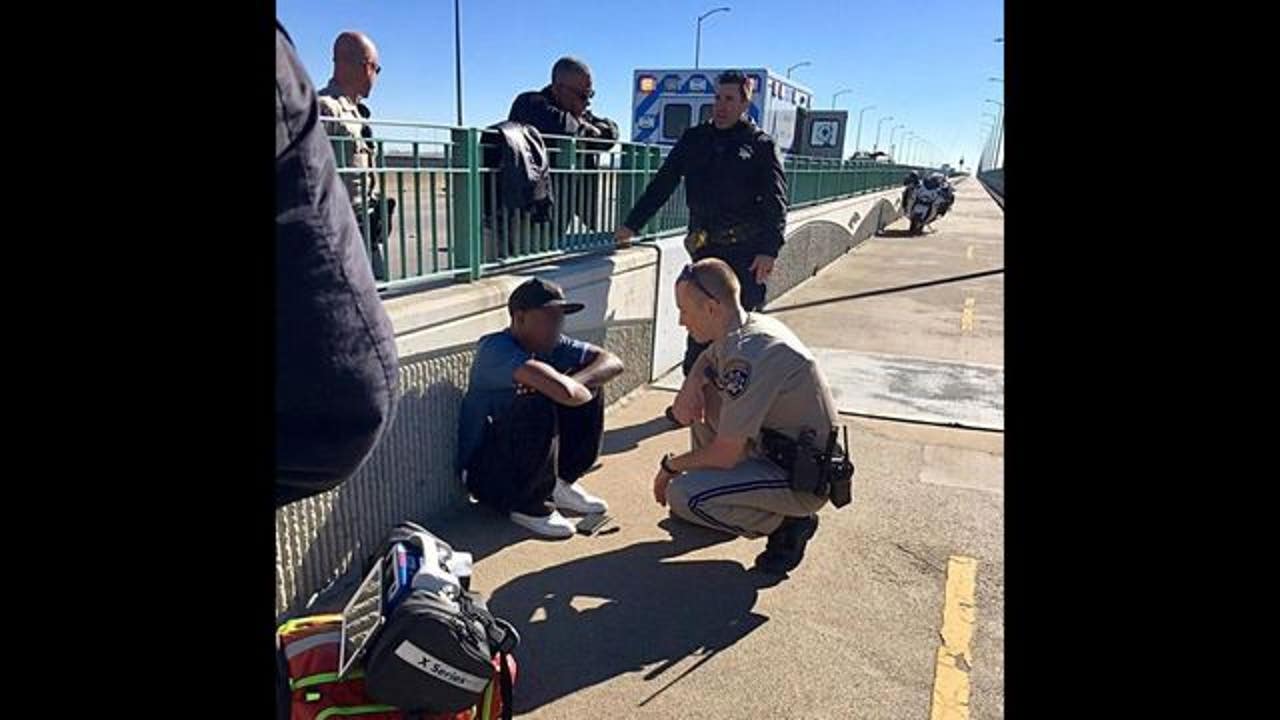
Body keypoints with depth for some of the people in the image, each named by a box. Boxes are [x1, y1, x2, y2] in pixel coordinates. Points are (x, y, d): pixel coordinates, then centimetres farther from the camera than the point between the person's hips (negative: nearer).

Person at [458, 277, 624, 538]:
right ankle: (526, 505, -11)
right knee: (539, 406, -32)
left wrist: (575, 383, -24)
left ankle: (559, 483, 10)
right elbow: (564, 392, -40)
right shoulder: (496, 349, -26)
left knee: (585, 389, -3)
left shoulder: (552, 345, -1)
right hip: (484, 471, -7)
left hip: (530, 457, 8)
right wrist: (582, 392, -17)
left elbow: (613, 363, -6)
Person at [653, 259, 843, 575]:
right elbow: (706, 361, 21)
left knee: (680, 495, -18)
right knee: (702, 393, 8)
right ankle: (710, 494, 19)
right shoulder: (749, 326, -1)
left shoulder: (747, 357, -29)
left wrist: (671, 466, -6)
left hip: (803, 482, -9)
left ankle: (788, 524, -1)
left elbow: (725, 455, -24)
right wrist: (691, 386, -3)